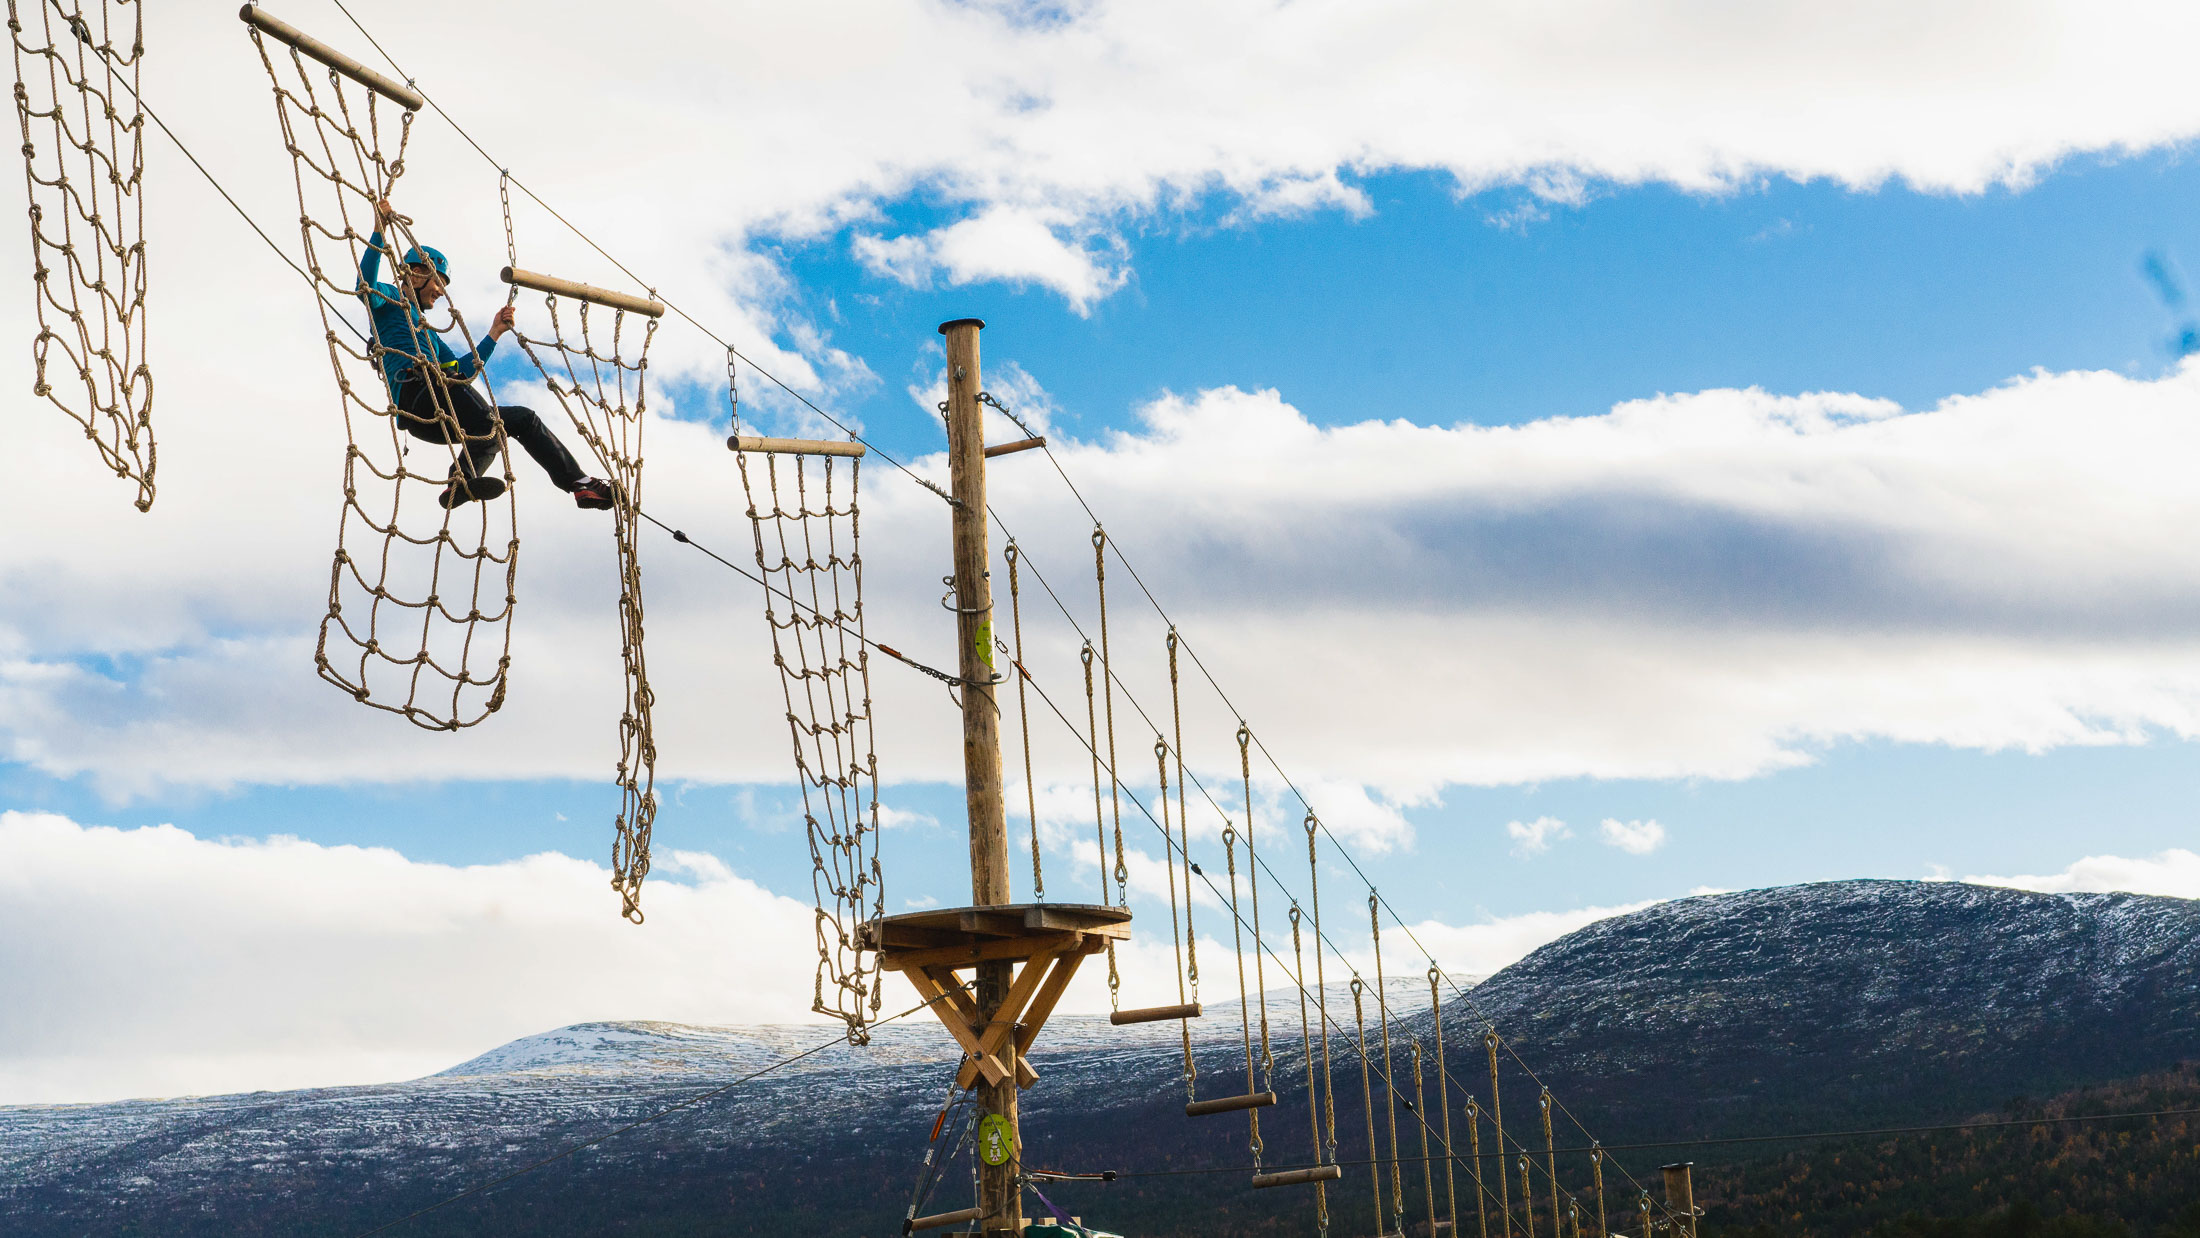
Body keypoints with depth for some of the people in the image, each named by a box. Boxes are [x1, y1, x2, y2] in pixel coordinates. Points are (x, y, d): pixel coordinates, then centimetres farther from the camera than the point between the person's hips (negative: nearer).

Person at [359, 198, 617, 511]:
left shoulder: (425, 329, 35)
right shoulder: (389, 301, 12)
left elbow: (462, 370, 32)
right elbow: (365, 285, -11)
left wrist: (495, 332, 30)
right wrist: (379, 231, -19)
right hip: (415, 396, -8)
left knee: (523, 418, 8)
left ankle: (578, 482, 1)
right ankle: (463, 478, -53)